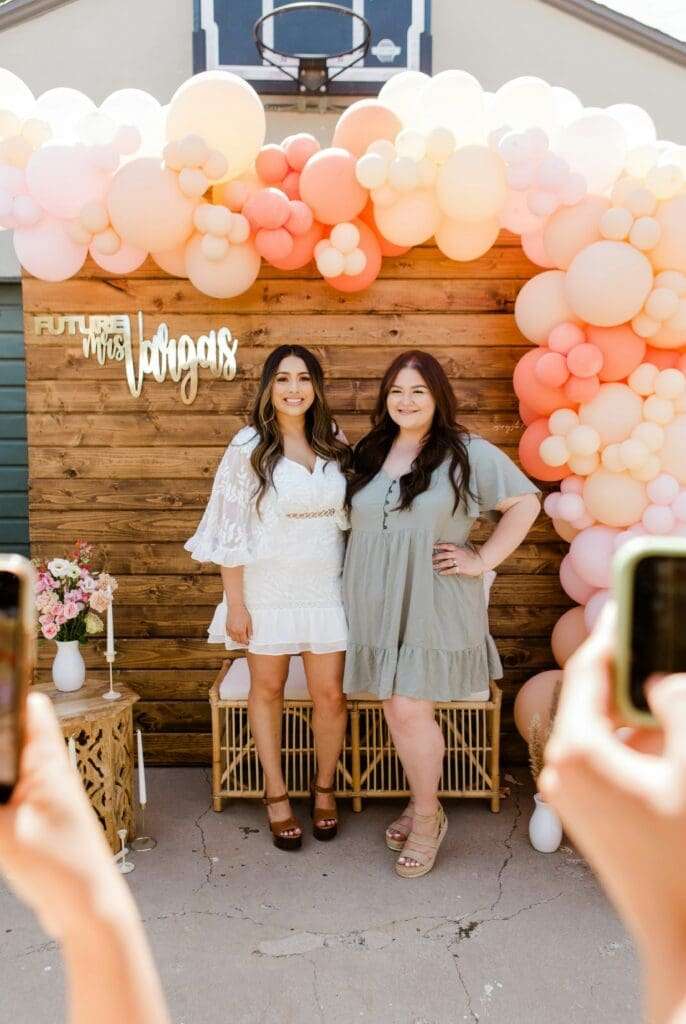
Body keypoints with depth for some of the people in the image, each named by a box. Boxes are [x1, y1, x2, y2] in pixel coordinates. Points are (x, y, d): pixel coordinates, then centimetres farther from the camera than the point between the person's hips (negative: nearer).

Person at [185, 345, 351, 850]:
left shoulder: (334, 442, 3)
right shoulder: (249, 445, -7)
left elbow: (352, 515, 11)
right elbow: (232, 529, -7)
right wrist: (235, 603, -8)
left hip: (326, 589, 2)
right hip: (268, 590, -2)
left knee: (330, 694, 5)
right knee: (268, 689, 11)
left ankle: (325, 788, 29)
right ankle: (277, 795, 29)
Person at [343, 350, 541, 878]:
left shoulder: (468, 453, -5)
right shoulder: (368, 454, 10)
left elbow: (525, 501, -5)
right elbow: (350, 520, 20)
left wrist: (483, 560, -10)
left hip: (435, 604, -5)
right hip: (378, 605, 5)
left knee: (410, 710, -6)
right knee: (397, 709, 10)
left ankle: (427, 815, 17)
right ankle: (423, 803, 31)